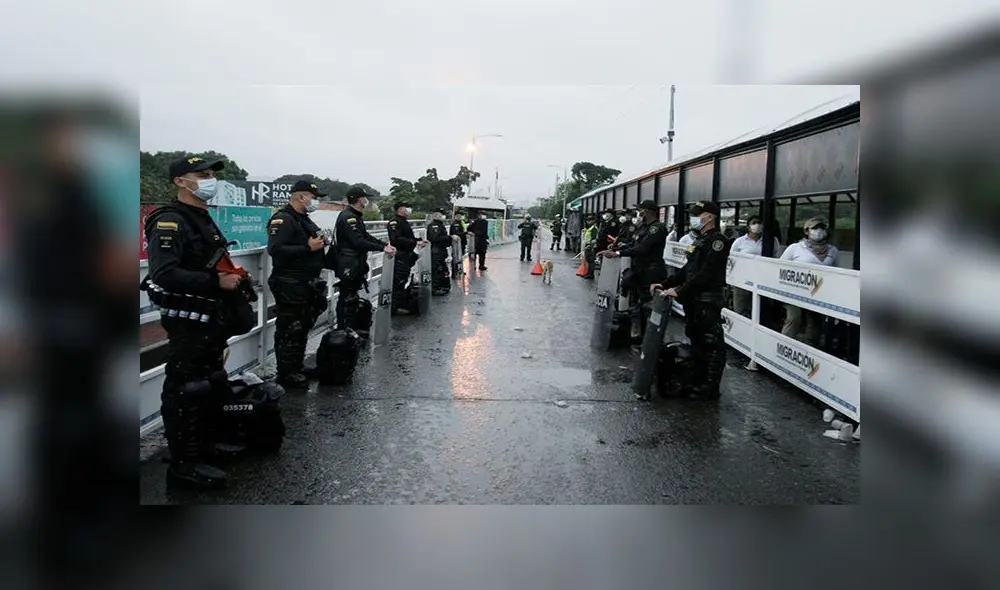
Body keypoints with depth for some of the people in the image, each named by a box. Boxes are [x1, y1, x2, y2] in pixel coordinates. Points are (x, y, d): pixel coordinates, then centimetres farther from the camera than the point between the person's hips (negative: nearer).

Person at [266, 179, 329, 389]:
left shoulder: (304, 219, 18)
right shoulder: (283, 219, -13)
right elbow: (275, 249, -25)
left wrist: (320, 242, 8)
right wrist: (308, 247, -23)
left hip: (306, 283, 10)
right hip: (290, 284, -10)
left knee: (303, 327, 16)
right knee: (290, 329, -4)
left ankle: (297, 368, 28)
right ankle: (286, 374, 4)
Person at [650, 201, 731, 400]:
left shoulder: (717, 240, -12)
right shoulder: (700, 240, 19)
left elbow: (706, 273, -21)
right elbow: (687, 269, 19)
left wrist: (679, 290, -24)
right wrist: (665, 284, 9)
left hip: (708, 302, -10)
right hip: (693, 300, 10)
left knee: (711, 345, -2)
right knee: (696, 342, 15)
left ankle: (710, 388, 4)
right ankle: (697, 382, 25)